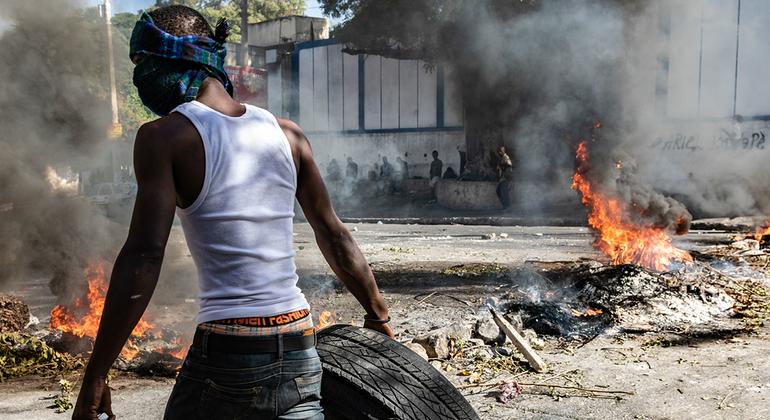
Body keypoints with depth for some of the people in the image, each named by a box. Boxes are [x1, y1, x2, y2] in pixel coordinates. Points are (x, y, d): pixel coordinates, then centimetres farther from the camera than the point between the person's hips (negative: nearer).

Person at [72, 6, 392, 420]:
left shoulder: (163, 136, -6)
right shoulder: (286, 133, 8)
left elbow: (143, 258, -15)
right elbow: (334, 237, 14)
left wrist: (94, 376, -11)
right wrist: (378, 316, 23)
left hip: (226, 355, -4)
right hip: (301, 350, 5)